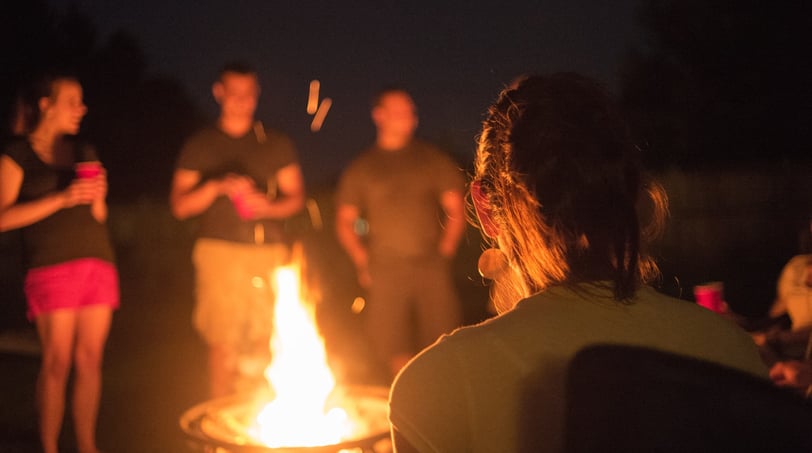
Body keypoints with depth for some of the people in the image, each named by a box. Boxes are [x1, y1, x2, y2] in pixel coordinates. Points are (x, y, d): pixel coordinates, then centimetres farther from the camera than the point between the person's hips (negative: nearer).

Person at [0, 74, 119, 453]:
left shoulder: (83, 152, 18)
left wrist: (98, 195, -1)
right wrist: (62, 198, -14)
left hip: (97, 262, 5)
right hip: (52, 266, -5)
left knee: (90, 361, 4)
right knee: (57, 363, -6)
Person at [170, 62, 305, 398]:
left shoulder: (277, 144, 15)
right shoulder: (199, 146, 12)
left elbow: (296, 196, 13)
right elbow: (179, 206, 7)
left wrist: (268, 206, -9)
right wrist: (217, 186, -10)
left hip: (269, 251, 1)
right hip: (219, 249, -1)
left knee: (266, 342, -4)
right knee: (222, 343, -6)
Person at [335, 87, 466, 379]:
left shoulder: (433, 159, 12)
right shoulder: (361, 168, 12)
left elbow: (456, 209, 11)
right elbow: (344, 222, 12)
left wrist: (445, 251, 1)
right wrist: (364, 262, 2)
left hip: (432, 266, 0)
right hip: (385, 270, 1)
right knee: (389, 342, -1)